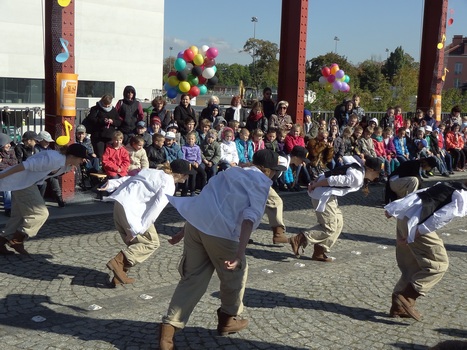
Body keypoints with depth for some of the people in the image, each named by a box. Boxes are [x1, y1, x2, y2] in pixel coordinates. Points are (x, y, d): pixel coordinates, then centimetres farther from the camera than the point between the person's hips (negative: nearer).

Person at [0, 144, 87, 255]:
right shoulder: (54, 159, -27)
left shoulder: (66, 164, 3)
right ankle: (17, 240, 4)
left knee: (19, 215, 14)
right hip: (21, 183, -10)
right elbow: (26, 165, -27)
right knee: (40, 213, -7)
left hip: (27, 183, 10)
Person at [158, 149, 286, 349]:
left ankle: (167, 331, 5)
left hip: (194, 222, 7)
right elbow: (251, 216, -12)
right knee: (235, 273, 18)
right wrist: (240, 253, -21)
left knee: (192, 278, 13)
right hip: (219, 230, -7)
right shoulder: (261, 181, 4)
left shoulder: (233, 172, 26)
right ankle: (227, 321, 35)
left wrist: (186, 228, 35)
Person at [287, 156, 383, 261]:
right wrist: (314, 185, -12)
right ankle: (299, 239, -5)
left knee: (338, 223, 13)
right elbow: (333, 180, -22)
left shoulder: (358, 167, 12)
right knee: (330, 227, -7)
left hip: (328, 195, 10)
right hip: (323, 195, -10)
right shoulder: (356, 178, -19)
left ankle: (319, 252, 16)